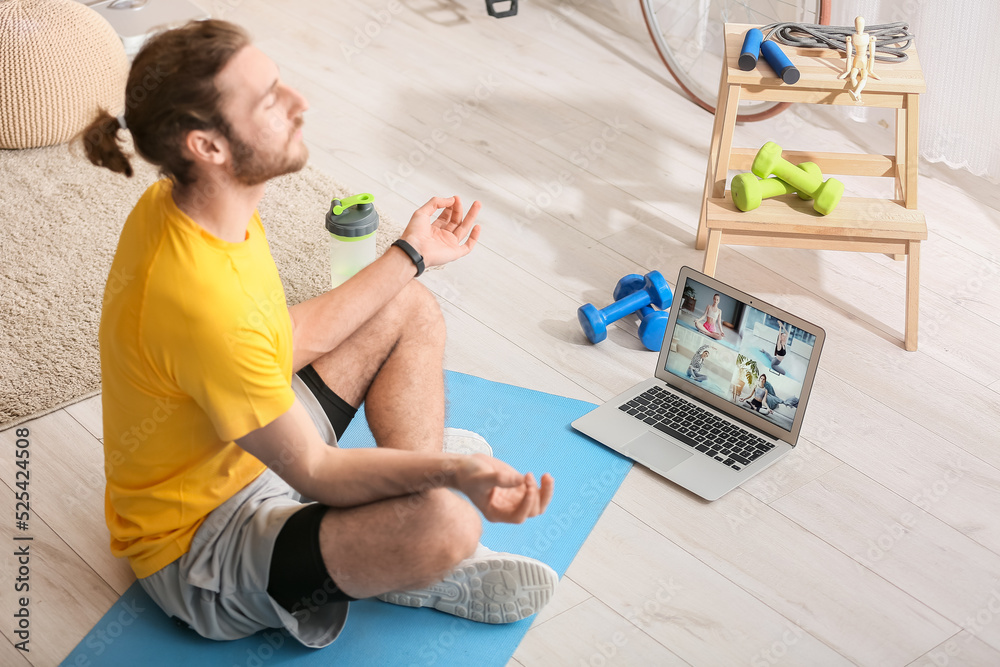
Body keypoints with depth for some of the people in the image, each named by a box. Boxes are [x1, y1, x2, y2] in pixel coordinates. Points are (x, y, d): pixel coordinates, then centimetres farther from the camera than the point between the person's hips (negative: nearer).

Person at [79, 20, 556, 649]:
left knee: (414, 311, 12)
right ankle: (412, 569, 5)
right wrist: (448, 471, -38)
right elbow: (313, 472, -26)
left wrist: (410, 254, 10)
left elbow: (289, 338, 5)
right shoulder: (202, 302, -37)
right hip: (198, 544, -10)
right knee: (445, 521, -35)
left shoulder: (179, 202, -8)